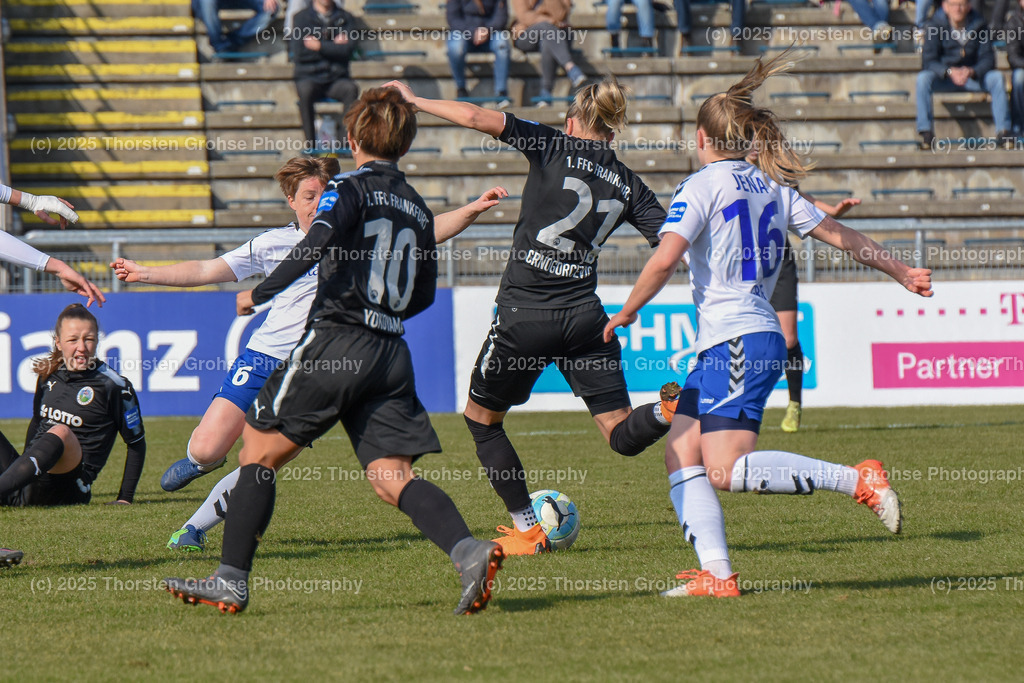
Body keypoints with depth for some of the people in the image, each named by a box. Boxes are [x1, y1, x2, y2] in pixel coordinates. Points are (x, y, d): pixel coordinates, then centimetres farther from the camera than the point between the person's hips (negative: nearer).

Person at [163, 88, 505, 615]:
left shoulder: (350, 189, -2)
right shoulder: (418, 209, 18)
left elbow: (317, 243, -21)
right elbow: (423, 295, 24)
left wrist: (259, 294, -14)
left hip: (335, 343, -6)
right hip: (391, 354, 6)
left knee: (259, 451, 4)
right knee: (392, 476, 0)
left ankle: (232, 581, 1)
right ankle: (469, 551, -24)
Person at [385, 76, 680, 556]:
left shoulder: (553, 148, -2)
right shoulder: (627, 185, 8)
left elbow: (477, 118, -11)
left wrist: (416, 102, 0)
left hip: (525, 314, -3)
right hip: (584, 316, 3)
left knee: (480, 417, 19)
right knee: (622, 434, 6)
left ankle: (527, 530, 19)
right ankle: (667, 411, -28)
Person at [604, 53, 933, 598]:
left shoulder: (701, 186, -6)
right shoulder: (773, 187, 15)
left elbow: (664, 261, -16)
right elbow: (839, 235, 18)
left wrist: (626, 312, -2)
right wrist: (902, 273, 26)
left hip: (736, 344, -9)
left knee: (726, 470, -16)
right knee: (681, 456, 7)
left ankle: (858, 480, -19)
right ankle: (716, 575, -1)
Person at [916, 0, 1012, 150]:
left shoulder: (978, 24, -5)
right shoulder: (935, 25, -10)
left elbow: (987, 59, -7)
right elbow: (928, 61, -15)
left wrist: (972, 71, -30)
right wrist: (950, 72, -35)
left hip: (973, 76, 1)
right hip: (943, 78, -1)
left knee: (997, 78, -26)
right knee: (923, 78, -32)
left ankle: (1002, 131, -24)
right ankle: (926, 132, -31)